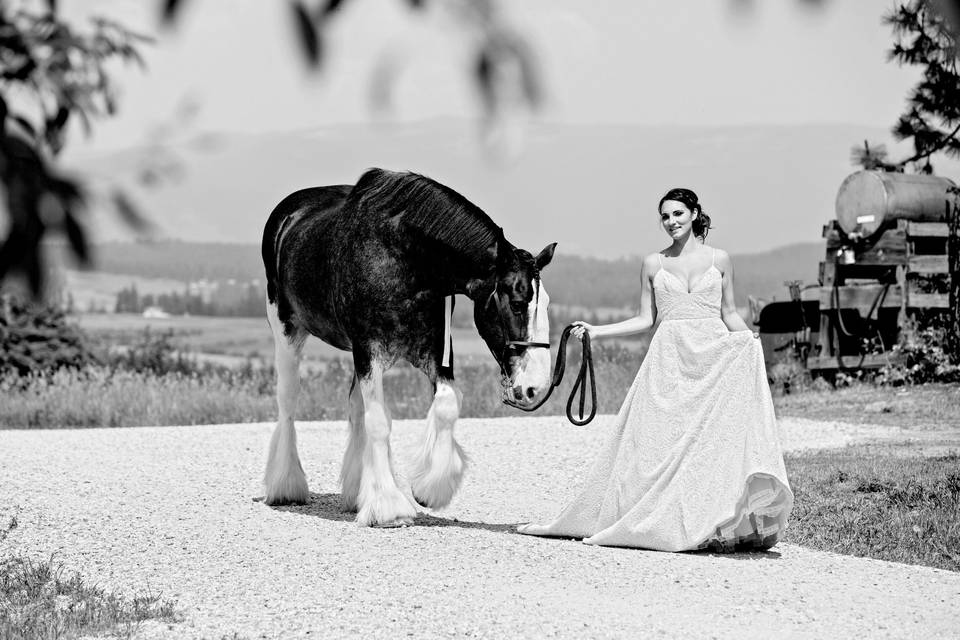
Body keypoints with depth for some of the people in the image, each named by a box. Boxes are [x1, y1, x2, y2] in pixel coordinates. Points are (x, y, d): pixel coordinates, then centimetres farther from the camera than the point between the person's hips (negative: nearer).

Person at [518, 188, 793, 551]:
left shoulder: (718, 260, 7)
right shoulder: (653, 264, 9)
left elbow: (729, 313, 12)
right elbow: (645, 320, 11)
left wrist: (750, 340, -6)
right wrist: (596, 331, 3)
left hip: (713, 356, -1)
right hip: (669, 358, 1)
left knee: (716, 436, -11)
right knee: (656, 440, -6)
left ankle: (717, 525, -9)